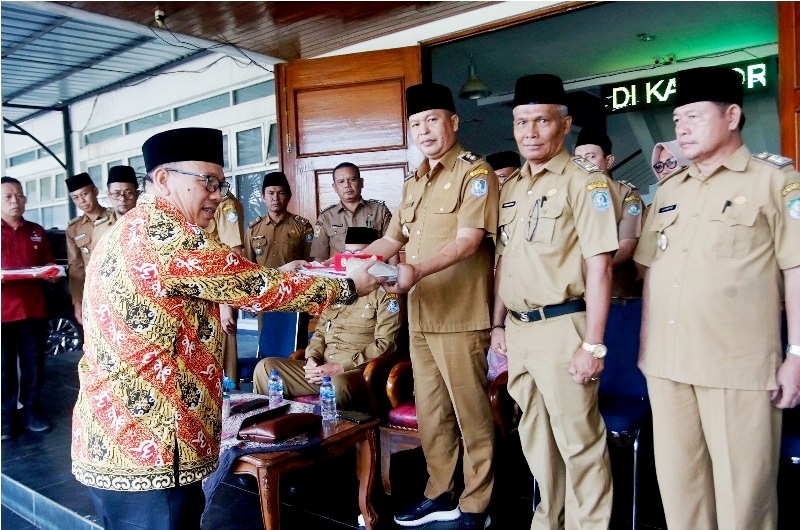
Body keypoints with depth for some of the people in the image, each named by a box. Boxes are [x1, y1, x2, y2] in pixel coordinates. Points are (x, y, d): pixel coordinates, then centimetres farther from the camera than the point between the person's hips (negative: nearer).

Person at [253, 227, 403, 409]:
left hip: (358, 372, -6)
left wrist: (341, 367, -15)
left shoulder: (385, 292, 0)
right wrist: (312, 359, 2)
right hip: (322, 369, 7)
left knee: (338, 384, -40)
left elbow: (385, 344, -9)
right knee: (265, 367, -6)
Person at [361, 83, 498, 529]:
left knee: (471, 414, 4)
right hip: (420, 317, 7)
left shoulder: (475, 174, -5)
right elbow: (392, 239, 22)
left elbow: (468, 240, -18)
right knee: (430, 412, 15)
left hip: (461, 318, -7)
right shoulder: (414, 183, 18)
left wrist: (418, 270, -33)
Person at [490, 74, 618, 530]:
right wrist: (499, 323, 16)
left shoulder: (584, 181, -9)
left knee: (578, 438, 3)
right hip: (519, 329, 7)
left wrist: (593, 344, -18)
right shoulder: (511, 188, 13)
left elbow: (600, 266, -15)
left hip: (562, 327, -7)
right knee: (535, 434, 17)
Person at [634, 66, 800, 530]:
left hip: (739, 365, -5)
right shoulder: (669, 188, 14)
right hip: (666, 363, 5)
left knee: (741, 487, 5)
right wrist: (646, 345, 13)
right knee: (677, 480, 13)